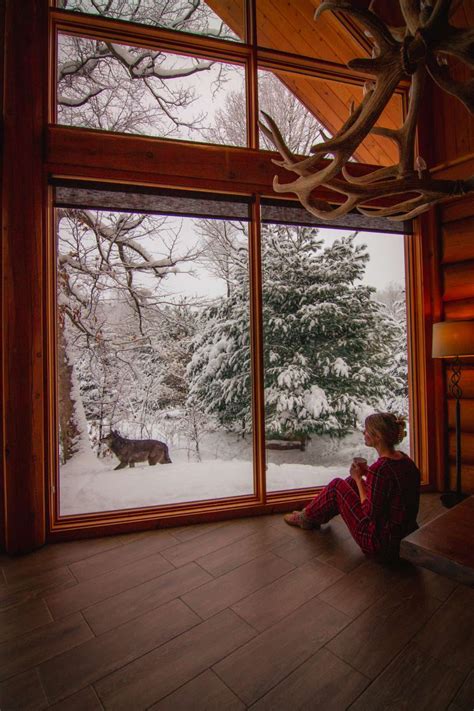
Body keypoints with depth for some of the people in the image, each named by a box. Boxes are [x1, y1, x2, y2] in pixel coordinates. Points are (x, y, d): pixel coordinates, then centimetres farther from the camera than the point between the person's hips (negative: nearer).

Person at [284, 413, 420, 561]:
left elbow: (371, 514, -22)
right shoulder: (405, 460, -3)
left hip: (381, 544, -8)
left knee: (336, 486, 2)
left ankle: (307, 518, 28)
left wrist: (359, 478, -12)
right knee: (352, 482, 15)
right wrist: (367, 473, 5)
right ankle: (314, 517, 35)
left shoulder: (379, 469, -29)